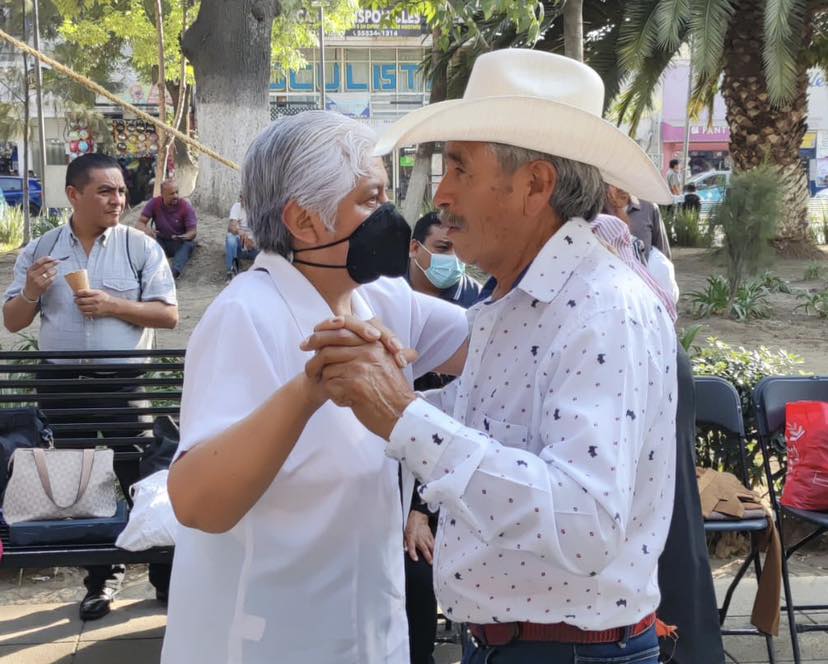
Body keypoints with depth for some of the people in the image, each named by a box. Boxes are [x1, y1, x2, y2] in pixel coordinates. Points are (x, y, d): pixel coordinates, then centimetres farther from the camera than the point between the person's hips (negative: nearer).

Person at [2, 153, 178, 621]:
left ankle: (167, 575, 15)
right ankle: (103, 574, 28)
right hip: (62, 384, 3)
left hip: (124, 381, -3)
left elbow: (169, 315, -7)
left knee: (142, 478, 2)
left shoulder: (141, 247, -3)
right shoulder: (39, 252, 4)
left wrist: (114, 305, -18)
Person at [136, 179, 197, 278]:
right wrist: (146, 230, -36)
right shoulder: (154, 203, -10)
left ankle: (175, 271, -57)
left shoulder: (186, 206, -13)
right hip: (160, 241, 1)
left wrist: (182, 238, -39)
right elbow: (140, 223, -10)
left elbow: (192, 231, -15)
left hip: (180, 243, -1)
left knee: (189, 244, -34)